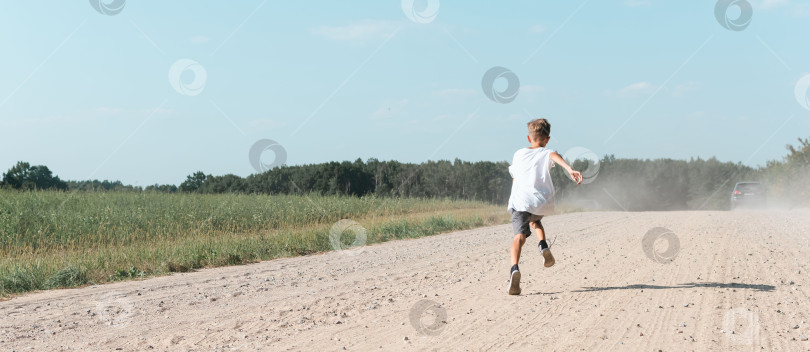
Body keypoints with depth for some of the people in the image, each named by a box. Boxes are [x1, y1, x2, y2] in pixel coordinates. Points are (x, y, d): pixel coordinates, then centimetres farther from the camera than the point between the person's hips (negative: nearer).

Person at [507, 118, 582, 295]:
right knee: (535, 221, 35)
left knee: (520, 235, -16)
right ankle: (543, 246, 9)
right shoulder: (546, 154, 17)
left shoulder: (518, 154, 25)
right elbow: (555, 156, -8)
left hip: (519, 201, -1)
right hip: (543, 202, 1)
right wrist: (570, 169, -27)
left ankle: (514, 268, -43)